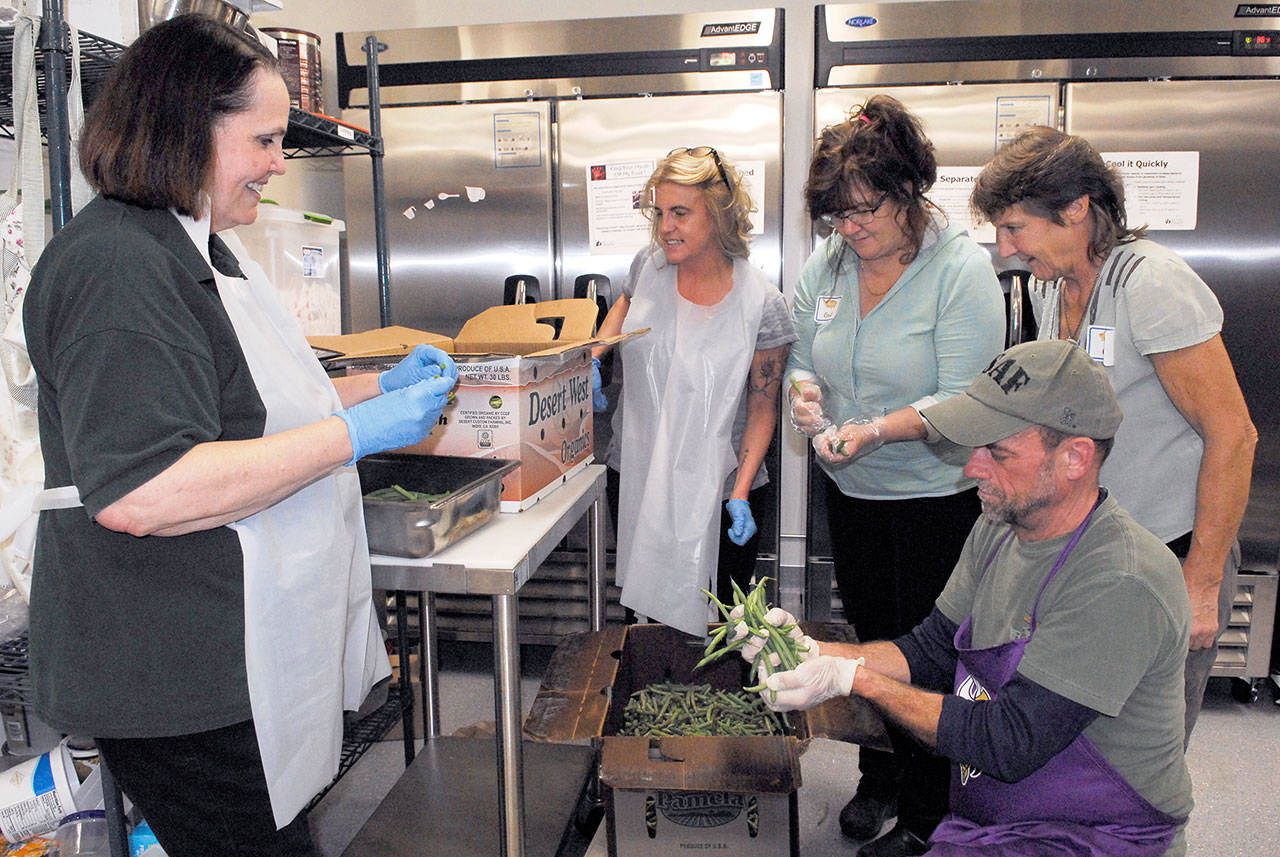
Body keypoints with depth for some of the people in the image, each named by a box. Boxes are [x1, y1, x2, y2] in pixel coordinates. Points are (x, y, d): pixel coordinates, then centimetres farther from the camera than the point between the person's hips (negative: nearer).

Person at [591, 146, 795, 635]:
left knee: (714, 628, 9)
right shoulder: (650, 264, -5)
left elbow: (762, 407, -8)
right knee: (646, 617, 17)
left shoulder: (762, 305, -16)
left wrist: (740, 495, -15)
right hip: (634, 479, 4)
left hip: (718, 491, -3)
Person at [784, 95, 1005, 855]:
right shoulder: (826, 263, 1)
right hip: (851, 490, 6)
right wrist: (805, 392, -13)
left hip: (939, 497, -5)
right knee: (872, 636, 20)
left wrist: (877, 428, -31)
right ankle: (878, 778, 42)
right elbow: (805, 358, 9)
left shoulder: (962, 268, -16)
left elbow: (965, 401, -20)